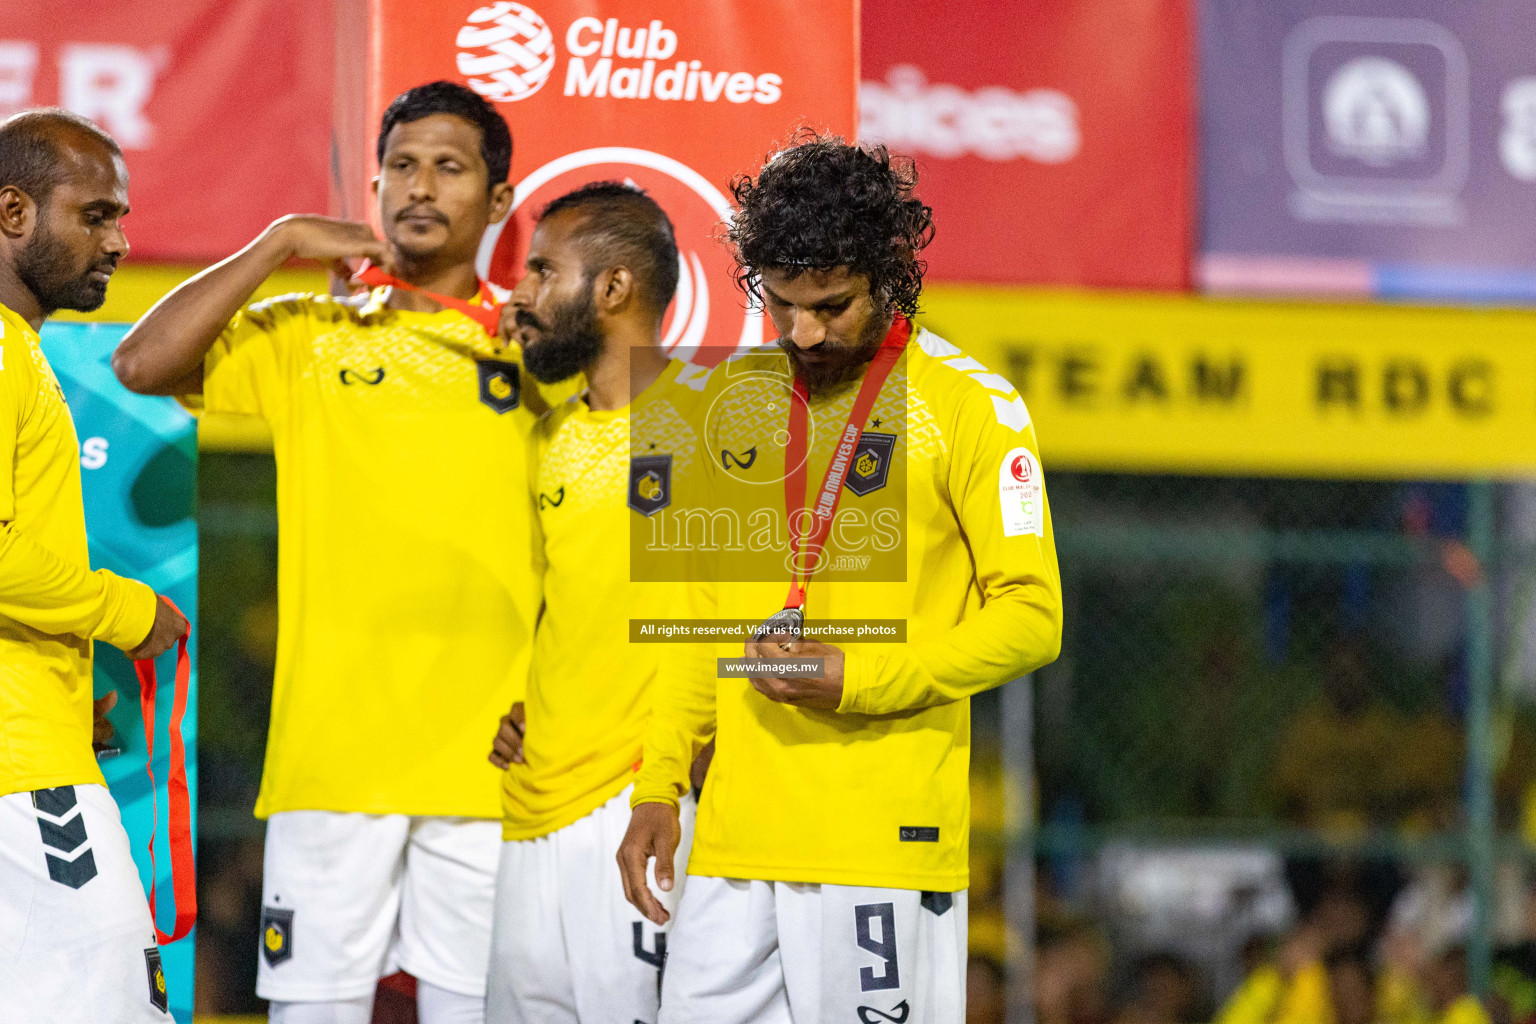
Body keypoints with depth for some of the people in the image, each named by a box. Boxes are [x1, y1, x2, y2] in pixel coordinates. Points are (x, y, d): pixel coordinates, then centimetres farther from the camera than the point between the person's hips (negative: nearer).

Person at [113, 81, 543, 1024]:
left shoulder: (535, 352, 11)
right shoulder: (307, 340, 13)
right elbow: (143, 365, 0)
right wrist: (282, 245, -1)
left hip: (486, 759, 0)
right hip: (331, 755, 0)